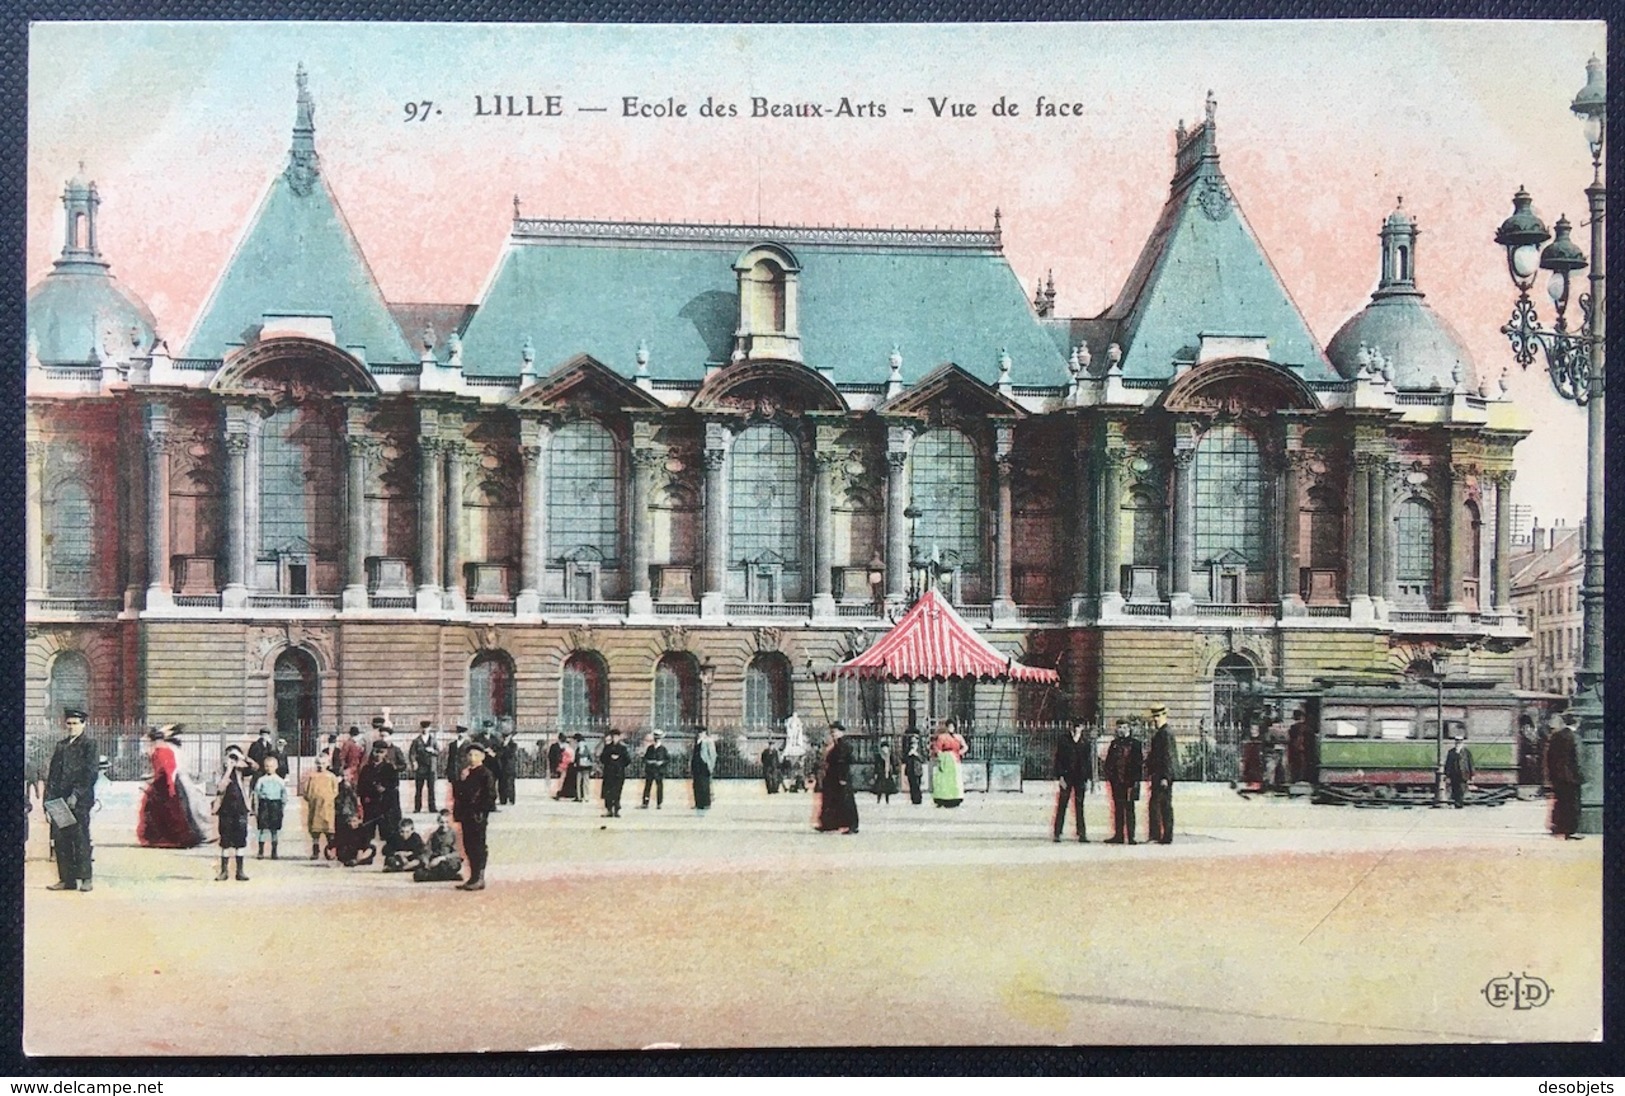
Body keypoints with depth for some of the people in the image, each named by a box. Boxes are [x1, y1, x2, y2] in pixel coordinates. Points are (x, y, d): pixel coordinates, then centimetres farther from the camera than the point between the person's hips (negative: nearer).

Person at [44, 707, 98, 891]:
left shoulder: (88, 745, 0)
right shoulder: (61, 746, 18)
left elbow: (89, 774, -8)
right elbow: (53, 773, 16)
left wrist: (76, 795, -15)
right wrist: (49, 797, 6)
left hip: (80, 800, -6)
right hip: (60, 800, 6)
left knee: (81, 839, -5)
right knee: (60, 839, 3)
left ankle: (85, 879, -1)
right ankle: (66, 878, 8)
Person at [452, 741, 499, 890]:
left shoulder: (486, 774, -7)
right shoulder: (466, 774, 17)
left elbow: (491, 796, -12)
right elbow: (457, 794, 15)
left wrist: (481, 813, -16)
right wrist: (461, 780, -2)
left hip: (478, 817, -8)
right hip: (466, 816, 8)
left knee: (478, 848, -6)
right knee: (469, 847, 10)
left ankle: (479, 879, -4)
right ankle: (474, 878, 17)